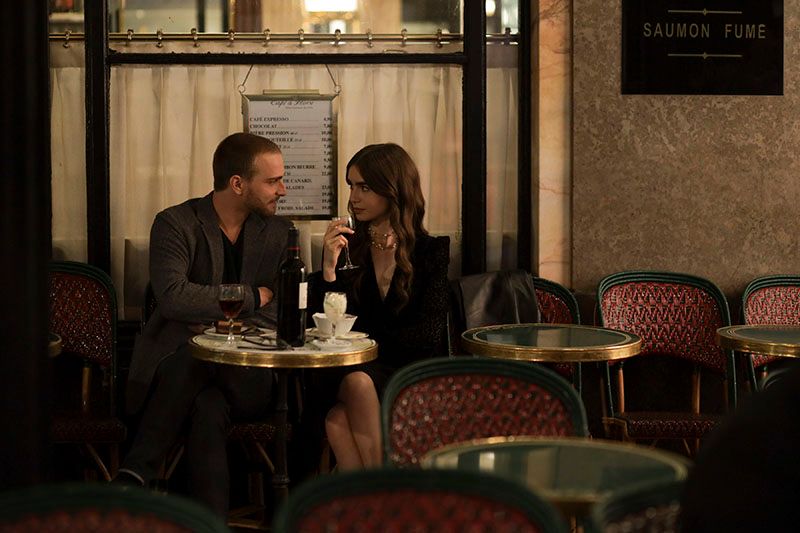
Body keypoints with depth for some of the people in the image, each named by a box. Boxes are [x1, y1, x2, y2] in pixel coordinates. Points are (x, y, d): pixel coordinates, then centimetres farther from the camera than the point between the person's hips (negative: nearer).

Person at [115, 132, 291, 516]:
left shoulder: (277, 233, 12)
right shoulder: (176, 224, 0)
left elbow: (279, 311, 5)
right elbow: (173, 298, -16)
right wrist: (250, 297, -8)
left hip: (245, 376, 2)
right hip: (178, 360, -1)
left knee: (209, 407, -36)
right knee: (209, 409, -38)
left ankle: (135, 473, -28)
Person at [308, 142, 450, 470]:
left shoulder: (432, 251, 5)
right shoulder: (346, 246, 9)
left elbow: (428, 336, -1)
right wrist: (329, 268, -10)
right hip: (346, 374, 2)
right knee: (337, 424, -35)